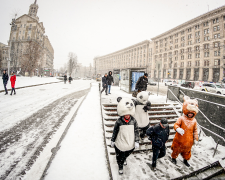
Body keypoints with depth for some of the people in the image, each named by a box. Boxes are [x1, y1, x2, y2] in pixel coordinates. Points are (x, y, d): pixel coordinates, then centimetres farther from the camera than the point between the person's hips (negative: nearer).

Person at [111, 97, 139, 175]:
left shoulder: (133, 121, -14)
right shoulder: (119, 121, -19)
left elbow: (136, 131, -5)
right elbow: (115, 132, -8)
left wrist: (137, 141, -7)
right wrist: (112, 141, 0)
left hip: (130, 144, 3)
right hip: (120, 144, -2)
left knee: (127, 154, 29)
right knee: (120, 157, 16)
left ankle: (124, 159, 64)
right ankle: (120, 167, 47)